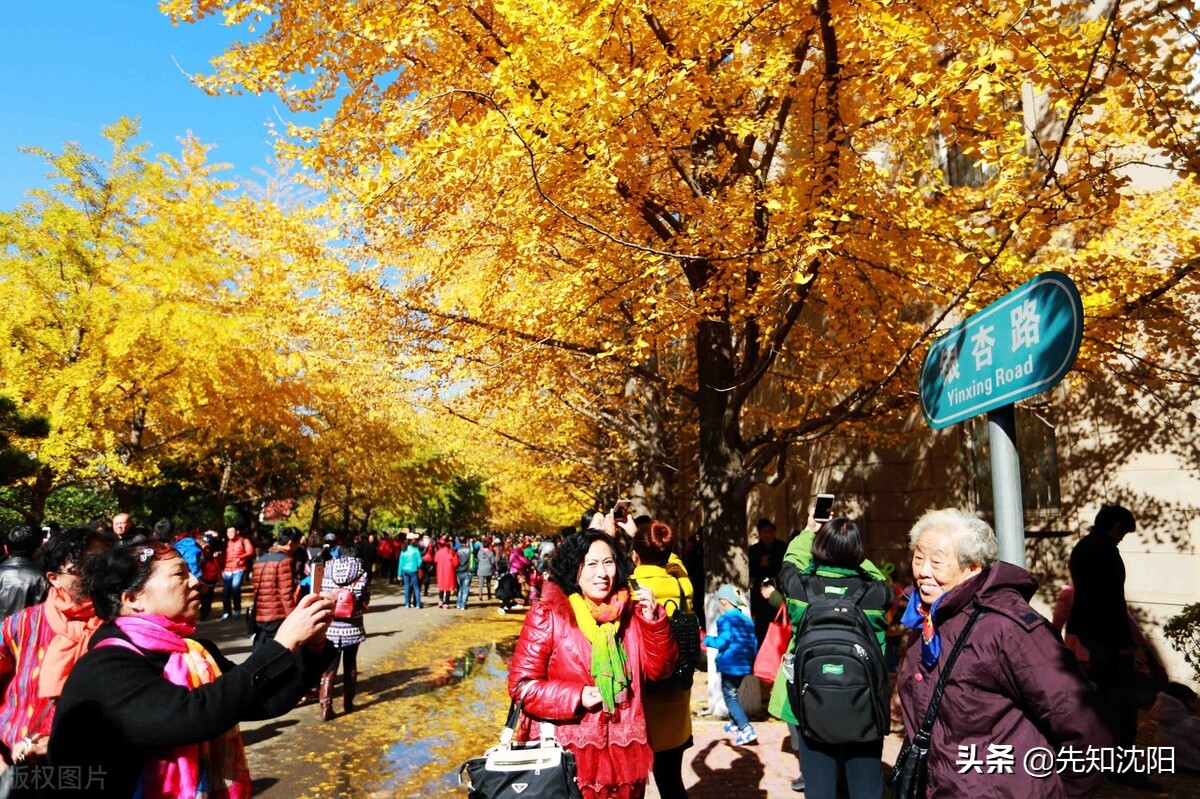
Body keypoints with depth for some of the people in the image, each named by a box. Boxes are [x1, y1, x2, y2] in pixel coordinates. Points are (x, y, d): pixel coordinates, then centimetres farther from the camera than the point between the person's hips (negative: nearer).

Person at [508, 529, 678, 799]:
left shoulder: (629, 612, 2)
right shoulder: (547, 616, -10)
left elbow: (658, 670, 2)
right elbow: (522, 684, -10)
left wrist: (653, 621, -12)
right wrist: (576, 697, -19)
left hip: (623, 754, 4)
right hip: (569, 755, -4)